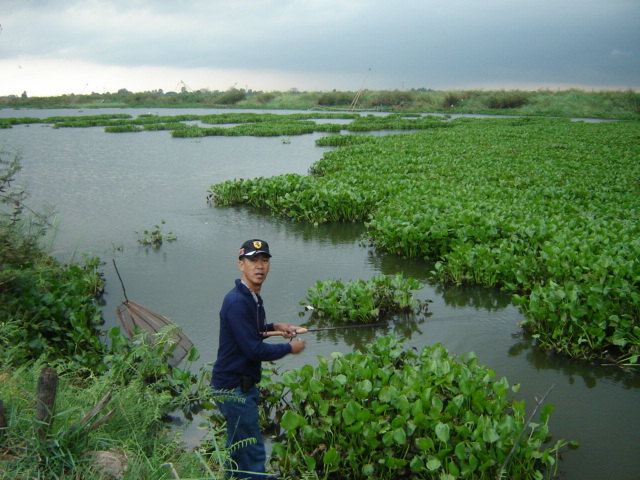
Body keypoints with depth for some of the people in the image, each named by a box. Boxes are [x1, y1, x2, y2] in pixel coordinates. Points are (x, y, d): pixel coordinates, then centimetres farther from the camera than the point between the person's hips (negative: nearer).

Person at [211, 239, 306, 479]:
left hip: (242, 383, 10)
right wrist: (289, 348, -13)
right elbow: (253, 350, -25)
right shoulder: (237, 301, -23)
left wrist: (275, 327, 7)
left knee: (236, 446, 23)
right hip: (234, 387, -10)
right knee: (253, 453, -2)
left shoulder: (253, 297, 8)